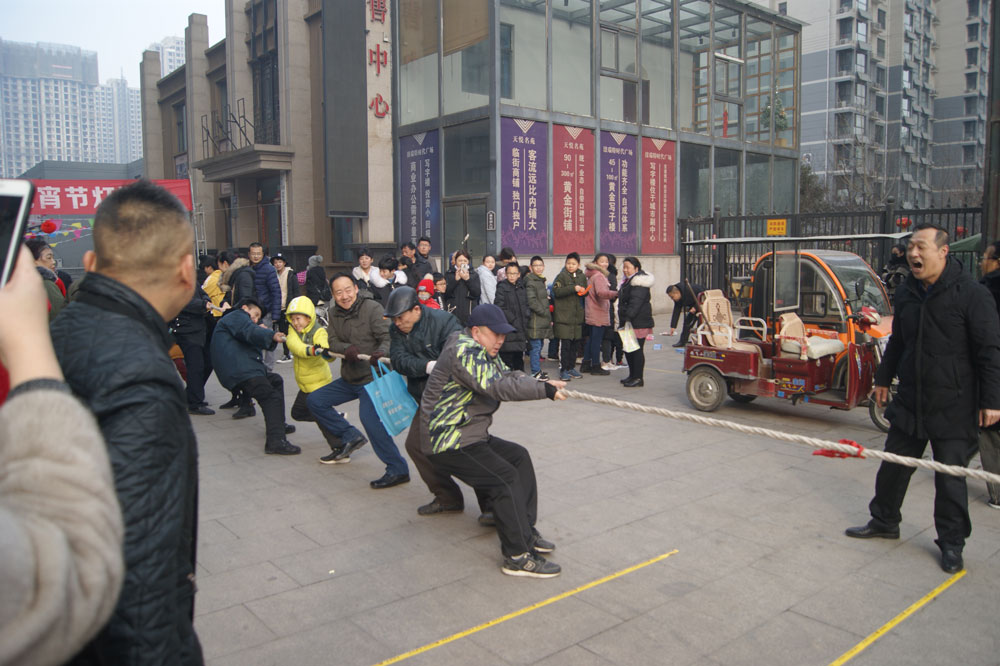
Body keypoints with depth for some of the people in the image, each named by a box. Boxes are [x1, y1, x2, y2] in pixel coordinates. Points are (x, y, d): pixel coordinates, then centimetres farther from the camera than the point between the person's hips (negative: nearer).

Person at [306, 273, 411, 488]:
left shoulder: (372, 308, -14)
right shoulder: (335, 313, 8)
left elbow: (388, 337, -21)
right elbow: (332, 341, 1)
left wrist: (381, 352, -42)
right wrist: (346, 348, -21)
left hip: (372, 377, -8)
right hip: (349, 378, 8)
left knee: (370, 418, -27)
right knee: (314, 400, 10)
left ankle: (397, 470, -17)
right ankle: (351, 436, 17)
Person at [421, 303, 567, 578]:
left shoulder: (482, 353, 15)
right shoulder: (464, 353, -20)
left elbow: (508, 375, 6)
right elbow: (499, 387, -29)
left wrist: (540, 384, -13)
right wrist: (544, 390, -28)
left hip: (470, 436, 11)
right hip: (449, 444, -11)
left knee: (519, 456, 13)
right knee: (505, 477, -17)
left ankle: (524, 531, 16)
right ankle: (517, 557, -11)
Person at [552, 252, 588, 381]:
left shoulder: (582, 277, 13)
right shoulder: (562, 276, -4)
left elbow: (586, 293, 23)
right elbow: (557, 291, -16)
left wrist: (584, 291, -1)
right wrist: (573, 289, -20)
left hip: (577, 316, 5)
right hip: (563, 315, -5)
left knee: (574, 343, 11)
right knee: (565, 343, -6)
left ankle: (571, 368, 21)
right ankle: (563, 370, 0)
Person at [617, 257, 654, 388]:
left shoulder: (639, 283, -14)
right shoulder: (628, 281, 21)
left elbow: (635, 302, -25)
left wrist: (628, 317, -31)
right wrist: (623, 321, 26)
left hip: (638, 323, -11)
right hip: (629, 322, 11)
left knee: (637, 350, -6)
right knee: (628, 349, 15)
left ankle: (638, 378, -1)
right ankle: (632, 375, 26)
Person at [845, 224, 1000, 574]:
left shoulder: (971, 293, -12)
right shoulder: (906, 293, 7)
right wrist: (883, 378, 21)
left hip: (954, 409, -5)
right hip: (909, 401, 6)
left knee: (951, 478, 5)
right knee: (893, 465, 15)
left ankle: (951, 543, 22)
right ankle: (884, 521, 34)